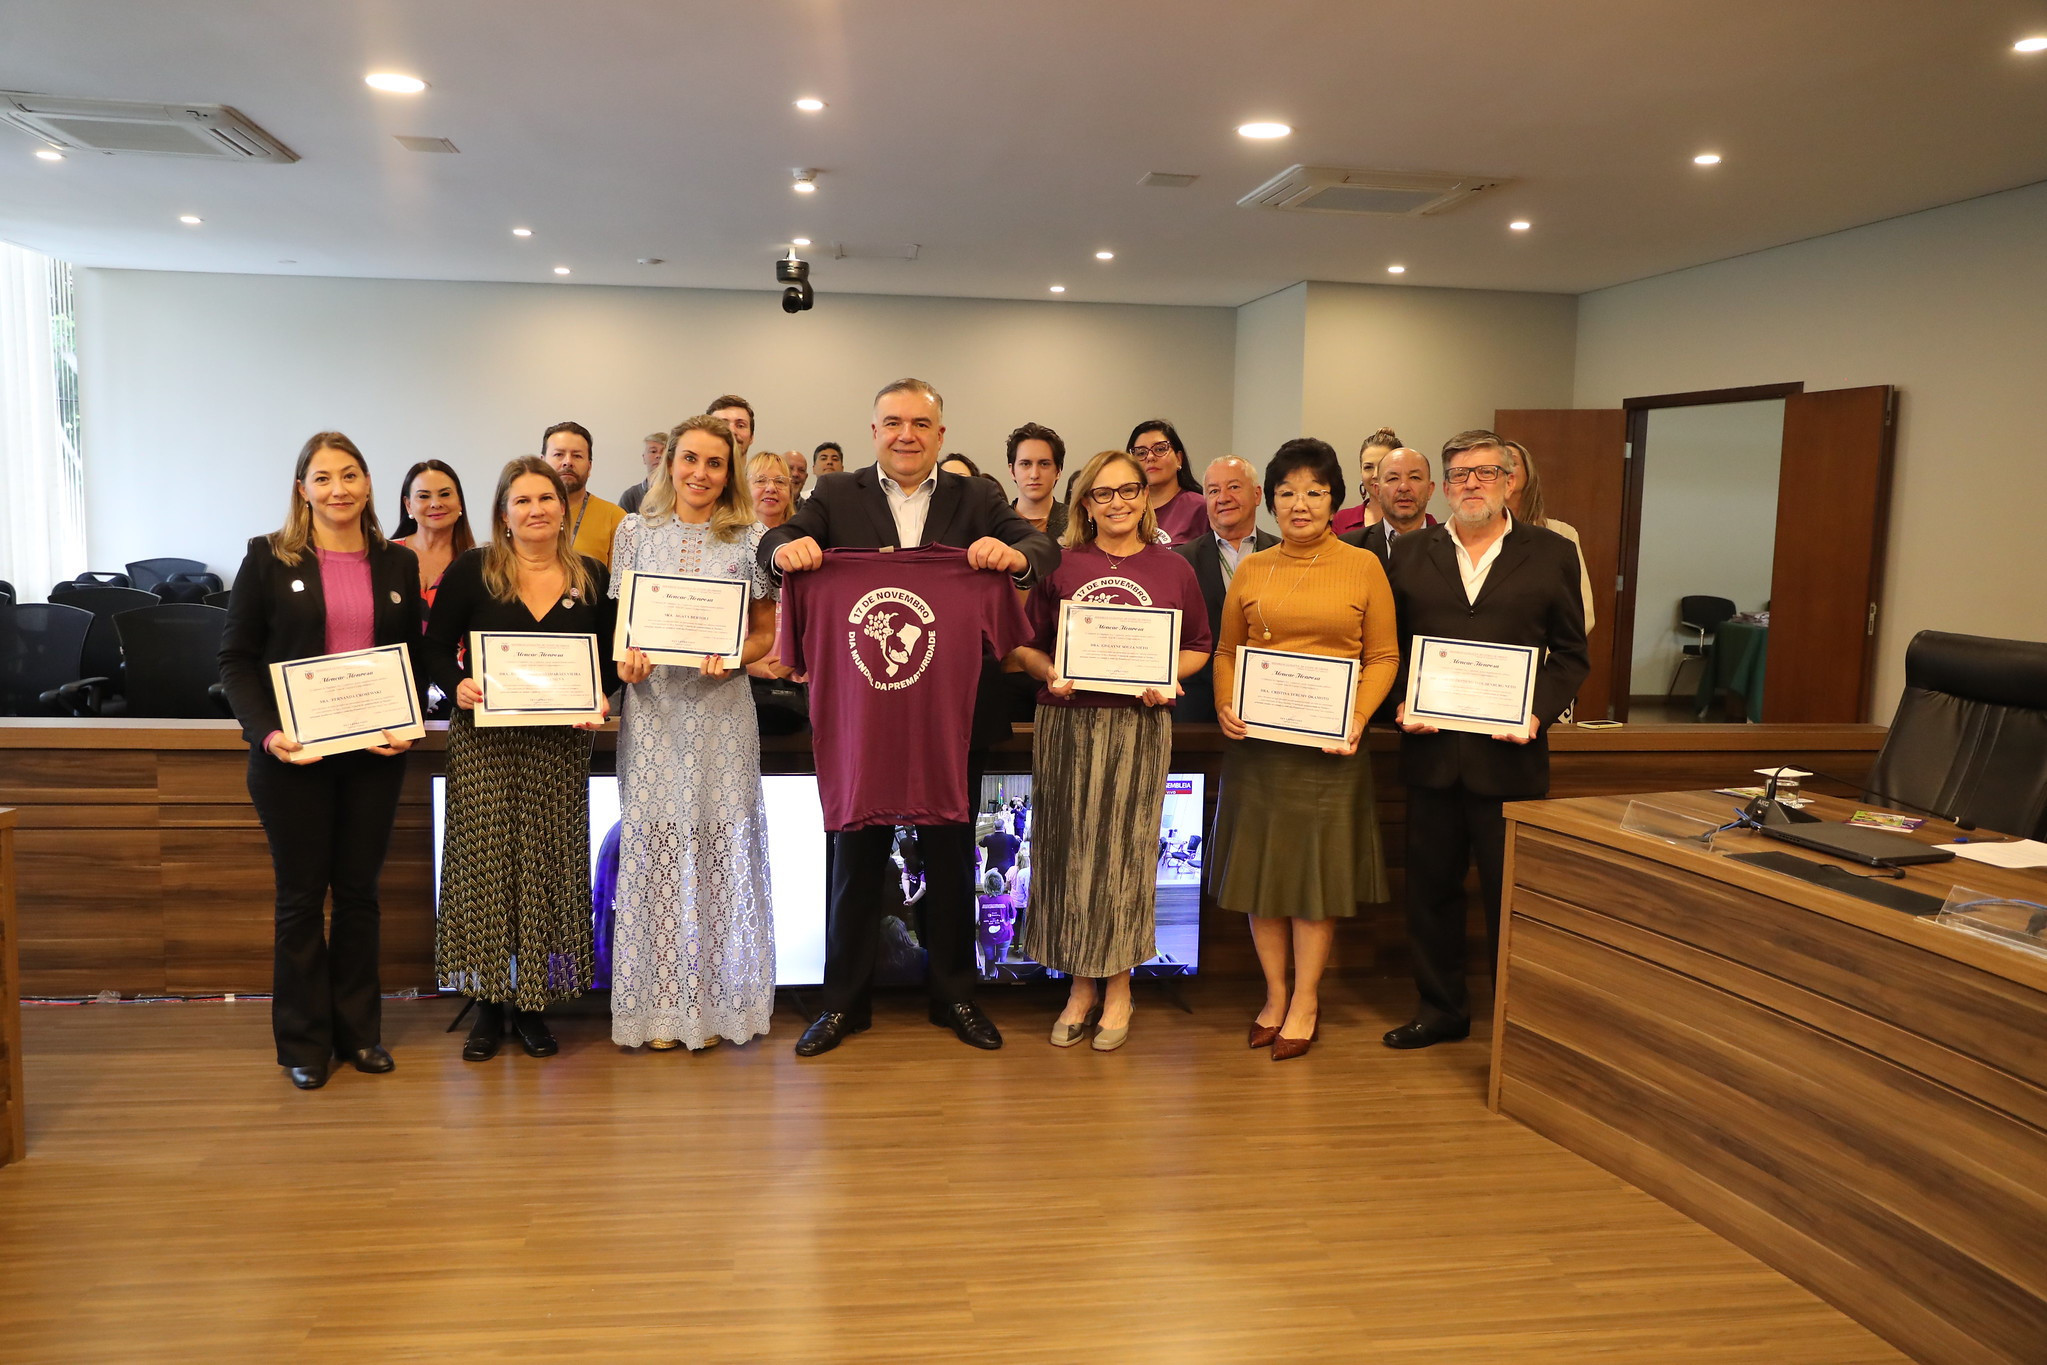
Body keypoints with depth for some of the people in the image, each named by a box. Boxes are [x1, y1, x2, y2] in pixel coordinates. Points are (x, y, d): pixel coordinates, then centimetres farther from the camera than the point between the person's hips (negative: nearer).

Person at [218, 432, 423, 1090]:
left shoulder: (398, 563, 7)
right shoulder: (269, 557, -1)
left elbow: (416, 657, 8)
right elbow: (236, 658, -2)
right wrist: (265, 731, -16)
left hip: (374, 753, 2)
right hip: (293, 754, -2)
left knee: (360, 890, 10)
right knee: (301, 895, 6)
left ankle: (359, 1031, 23)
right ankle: (304, 1043, 19)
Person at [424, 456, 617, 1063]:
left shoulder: (592, 577, 6)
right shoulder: (472, 570, 0)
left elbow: (610, 657, 11)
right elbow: (436, 647, 2)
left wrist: (600, 698, -8)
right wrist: (457, 685, -16)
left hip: (562, 742, 2)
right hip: (484, 740, -2)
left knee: (550, 866, 4)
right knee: (483, 863, -1)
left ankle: (532, 1005, 17)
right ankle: (487, 1005, 13)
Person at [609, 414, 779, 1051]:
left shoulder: (748, 540, 5)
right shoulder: (636, 532, 8)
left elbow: (766, 632, 7)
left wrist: (732, 658, -12)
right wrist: (625, 656, -9)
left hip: (721, 706, -1)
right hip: (652, 705, 1)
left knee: (720, 843, 0)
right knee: (654, 842, 2)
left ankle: (715, 999, 13)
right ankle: (661, 1004, 13)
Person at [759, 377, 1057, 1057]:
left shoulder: (976, 499, 5)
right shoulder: (837, 495, 4)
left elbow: (1045, 551, -6)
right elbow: (773, 541, -7)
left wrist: (1016, 554, -30)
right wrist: (786, 548, -32)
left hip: (949, 712, 1)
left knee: (950, 854, 11)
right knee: (856, 853, 9)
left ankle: (954, 994, 27)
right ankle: (844, 1000, 23)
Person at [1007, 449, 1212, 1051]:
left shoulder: (1173, 569, 7)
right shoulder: (1060, 565, 6)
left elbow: (1198, 648, 11)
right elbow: (1026, 643, 9)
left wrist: (1166, 677, -7)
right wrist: (1049, 673, -11)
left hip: (1139, 725, -1)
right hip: (1067, 723, 1)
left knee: (1125, 850, 2)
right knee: (1069, 850, 4)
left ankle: (1118, 987, 17)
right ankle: (1081, 985, 18)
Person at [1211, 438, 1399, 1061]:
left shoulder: (1363, 567, 2)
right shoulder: (1251, 570, 8)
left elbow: (1384, 656, 2)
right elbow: (1226, 651, 12)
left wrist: (1357, 716, -13)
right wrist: (1225, 707, -6)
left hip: (1328, 745, -2)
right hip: (1255, 739, 2)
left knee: (1318, 866, 4)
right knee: (1260, 864, 8)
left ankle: (1306, 1000, 18)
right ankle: (1274, 994, 23)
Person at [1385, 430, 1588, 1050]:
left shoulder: (1552, 553, 4)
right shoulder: (1410, 554, 9)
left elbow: (1570, 653, 4)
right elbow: (1389, 645, 9)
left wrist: (1538, 712, -11)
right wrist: (1401, 703, -7)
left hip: (1509, 751, -2)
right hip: (1431, 750, 2)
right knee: (1431, 887, 11)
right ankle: (1441, 1008, 26)